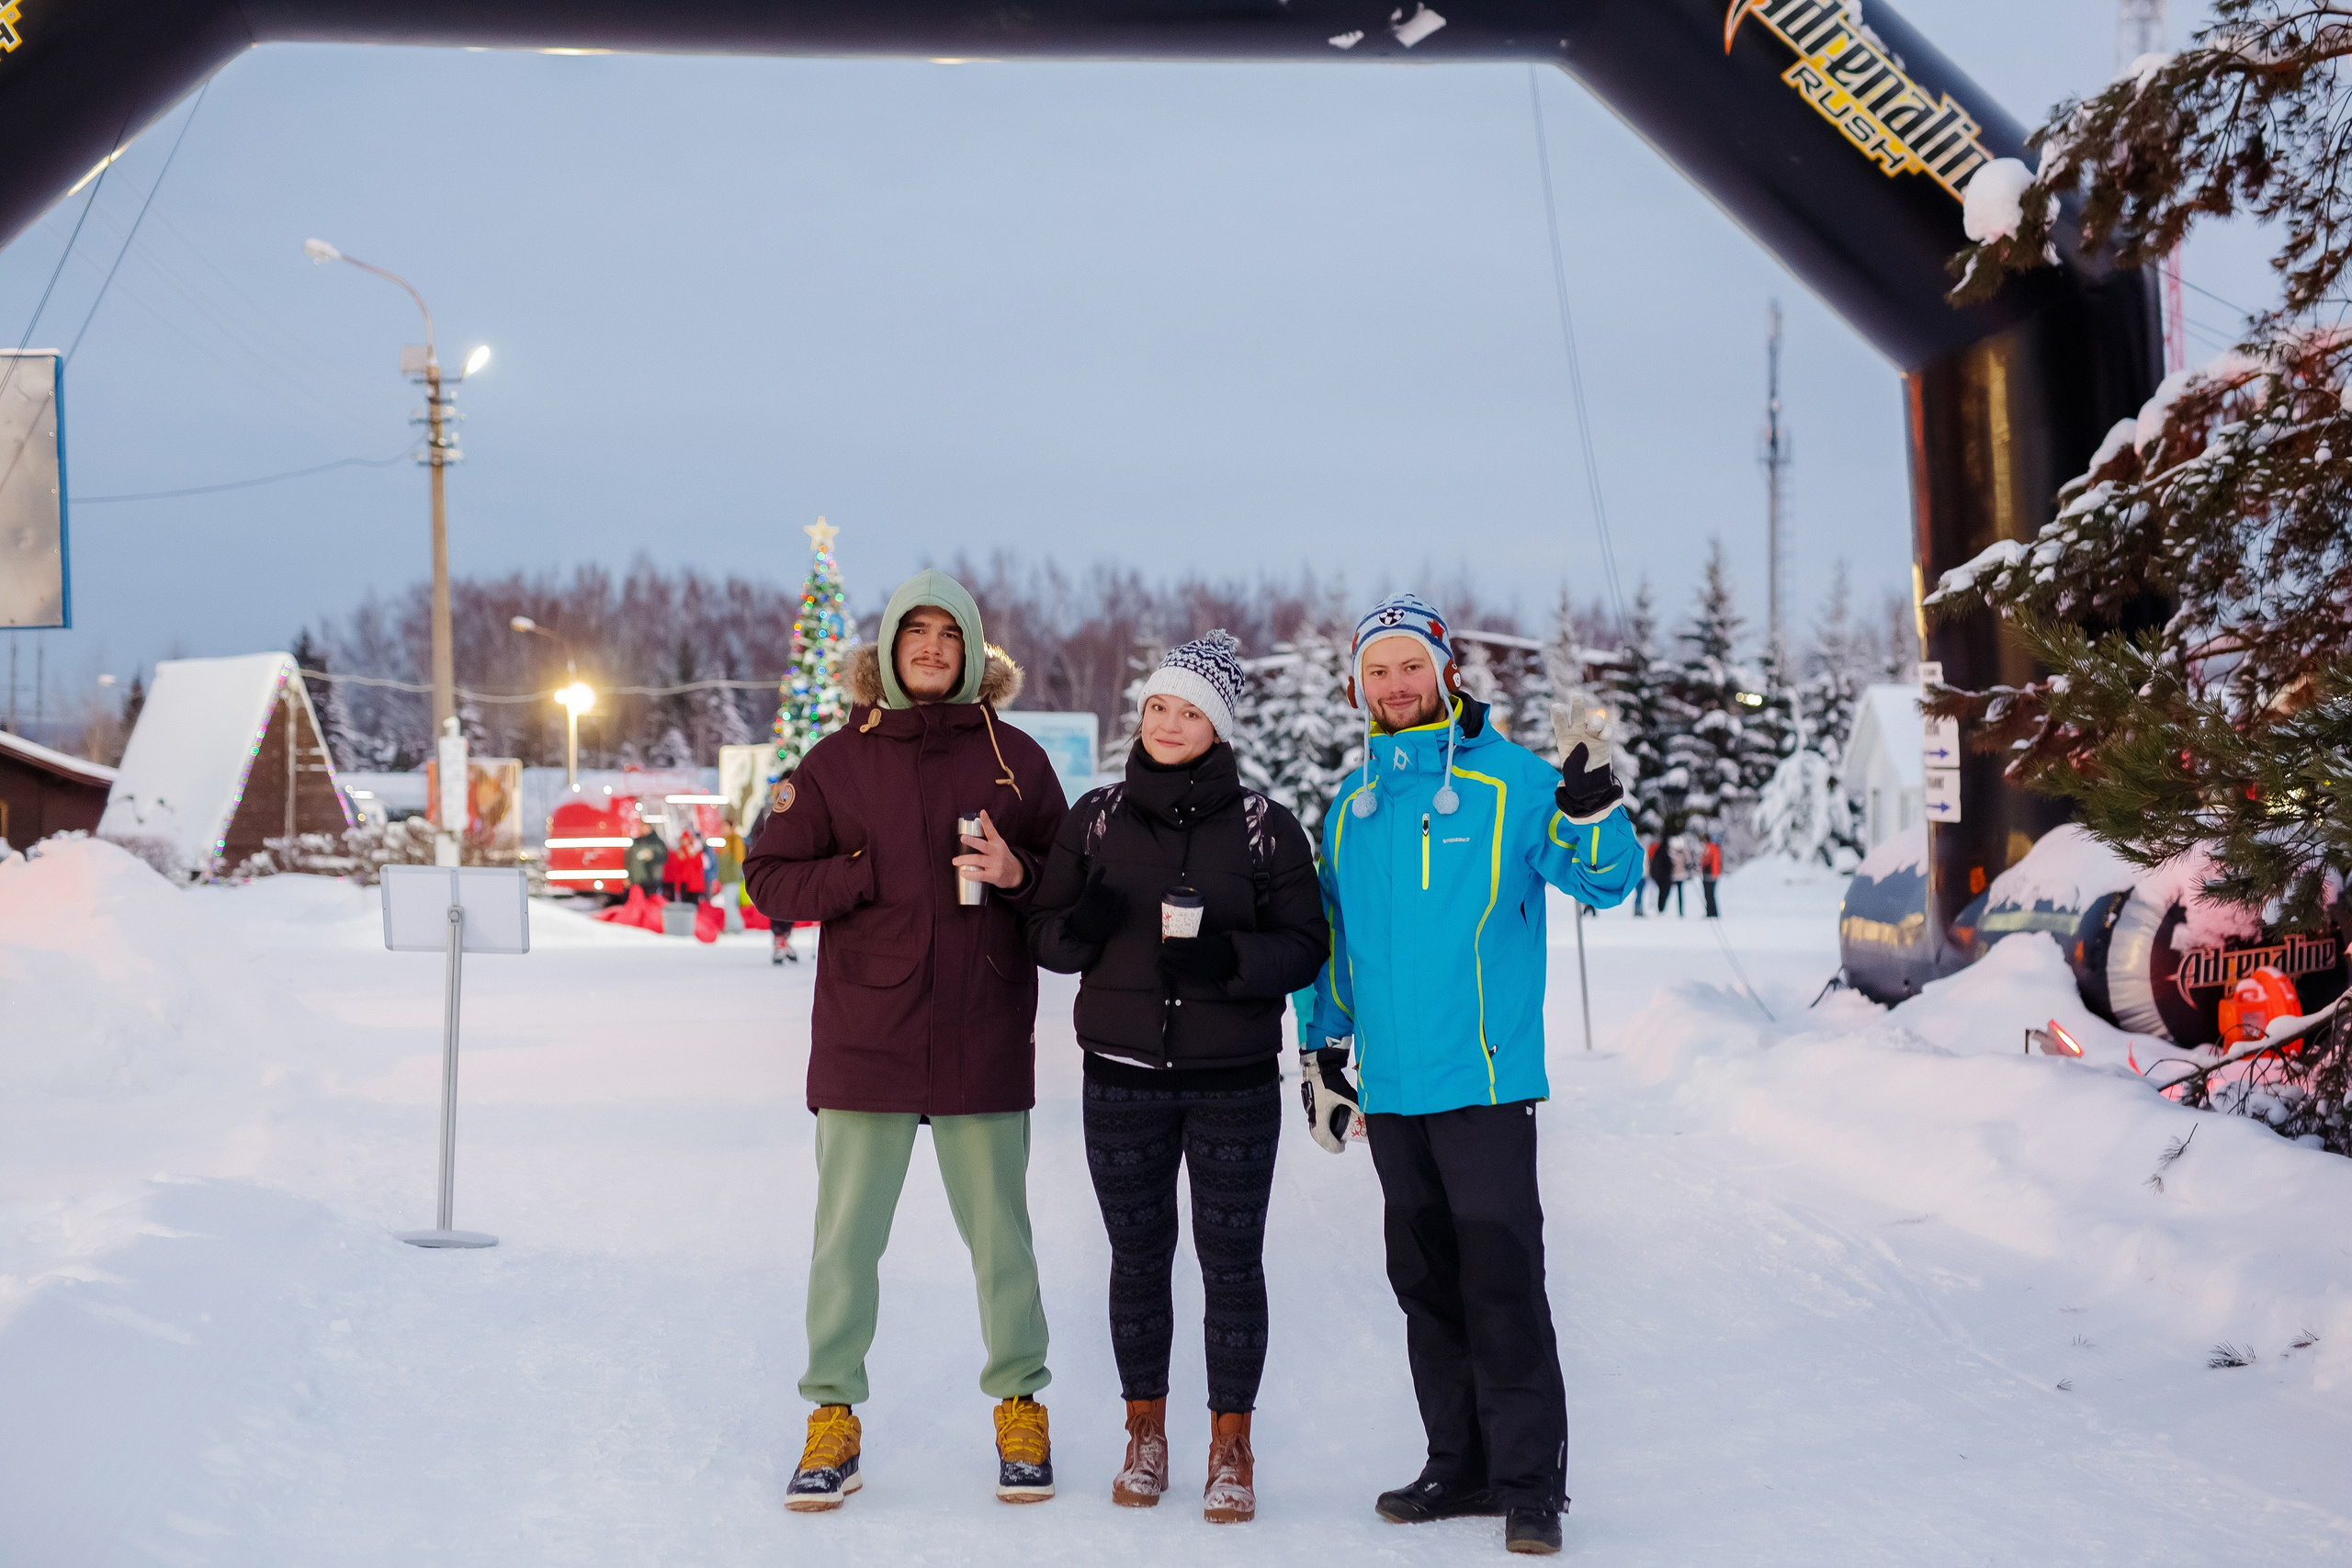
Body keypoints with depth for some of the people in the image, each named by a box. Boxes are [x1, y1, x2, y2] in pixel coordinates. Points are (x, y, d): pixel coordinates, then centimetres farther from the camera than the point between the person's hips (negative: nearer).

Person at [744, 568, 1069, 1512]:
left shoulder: (1014, 758, 6)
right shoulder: (838, 761, 5)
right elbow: (770, 879, 4)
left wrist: (1016, 873, -12)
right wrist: (872, 877, -10)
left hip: (984, 1039, 0)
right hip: (864, 1038, 0)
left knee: (999, 1232, 9)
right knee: (846, 1236, 3)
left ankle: (1019, 1407, 23)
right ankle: (833, 1416, 16)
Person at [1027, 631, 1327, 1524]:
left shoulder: (1263, 826, 0)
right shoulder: (1097, 818, 6)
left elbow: (1304, 946, -1)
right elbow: (1043, 935, 9)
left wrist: (1229, 959, -20)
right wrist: (1078, 928, -14)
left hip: (1235, 1081, -2)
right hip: (1123, 1078, 2)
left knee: (1230, 1259, 2)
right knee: (1138, 1256, 9)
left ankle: (1231, 1451, 14)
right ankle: (1145, 1437, 24)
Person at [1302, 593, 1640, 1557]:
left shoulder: (1510, 781, -4)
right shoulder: (1352, 808, 12)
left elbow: (1608, 880, -9)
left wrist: (1591, 797, -25)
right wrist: (1323, 1054, 17)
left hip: (1486, 1080, -5)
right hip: (1390, 1089, 6)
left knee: (1502, 1286, -5)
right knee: (1427, 1285, 12)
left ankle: (1530, 1481, 5)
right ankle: (1461, 1466, 23)